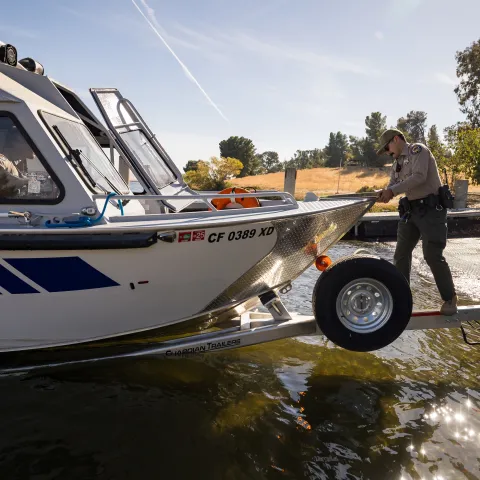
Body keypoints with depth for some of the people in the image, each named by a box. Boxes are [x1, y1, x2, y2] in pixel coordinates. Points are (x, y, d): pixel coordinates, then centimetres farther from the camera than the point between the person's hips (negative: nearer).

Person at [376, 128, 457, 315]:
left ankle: (450, 298, 8)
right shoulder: (397, 164, 16)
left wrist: (392, 191, -24)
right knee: (401, 254, 7)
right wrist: (384, 193, -17)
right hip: (410, 210, 8)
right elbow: (392, 185, 6)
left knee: (432, 255, -9)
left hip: (431, 208, -8)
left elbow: (419, 176, -22)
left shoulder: (418, 150, -8)